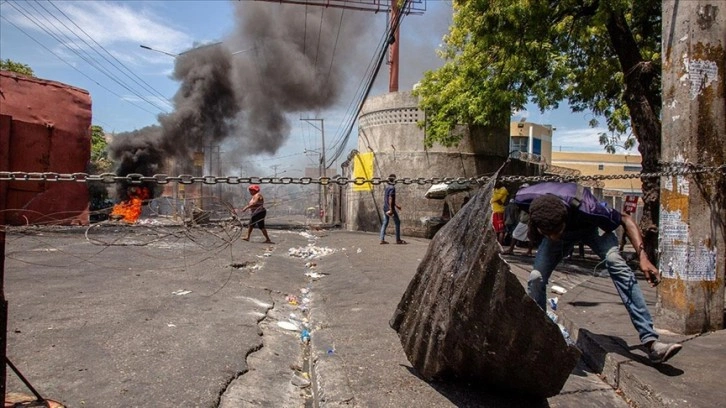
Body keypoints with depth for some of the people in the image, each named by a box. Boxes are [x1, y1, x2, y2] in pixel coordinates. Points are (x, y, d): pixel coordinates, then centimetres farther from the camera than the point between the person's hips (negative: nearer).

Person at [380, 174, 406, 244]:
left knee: (385, 223, 7)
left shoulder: (386, 187, 16)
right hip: (390, 208, -9)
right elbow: (390, 199, -20)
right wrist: (391, 209, -24)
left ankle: (382, 239, 3)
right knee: (397, 223, 2)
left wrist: (396, 205, 30)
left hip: (385, 208, 9)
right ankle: (398, 240, 5)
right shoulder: (392, 188, -12)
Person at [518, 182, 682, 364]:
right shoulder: (526, 198, -39)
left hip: (589, 227, -2)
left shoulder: (585, 207, -44)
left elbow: (625, 219, -26)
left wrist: (642, 256, -37)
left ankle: (650, 342, -22)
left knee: (617, 264, -26)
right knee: (536, 278, -15)